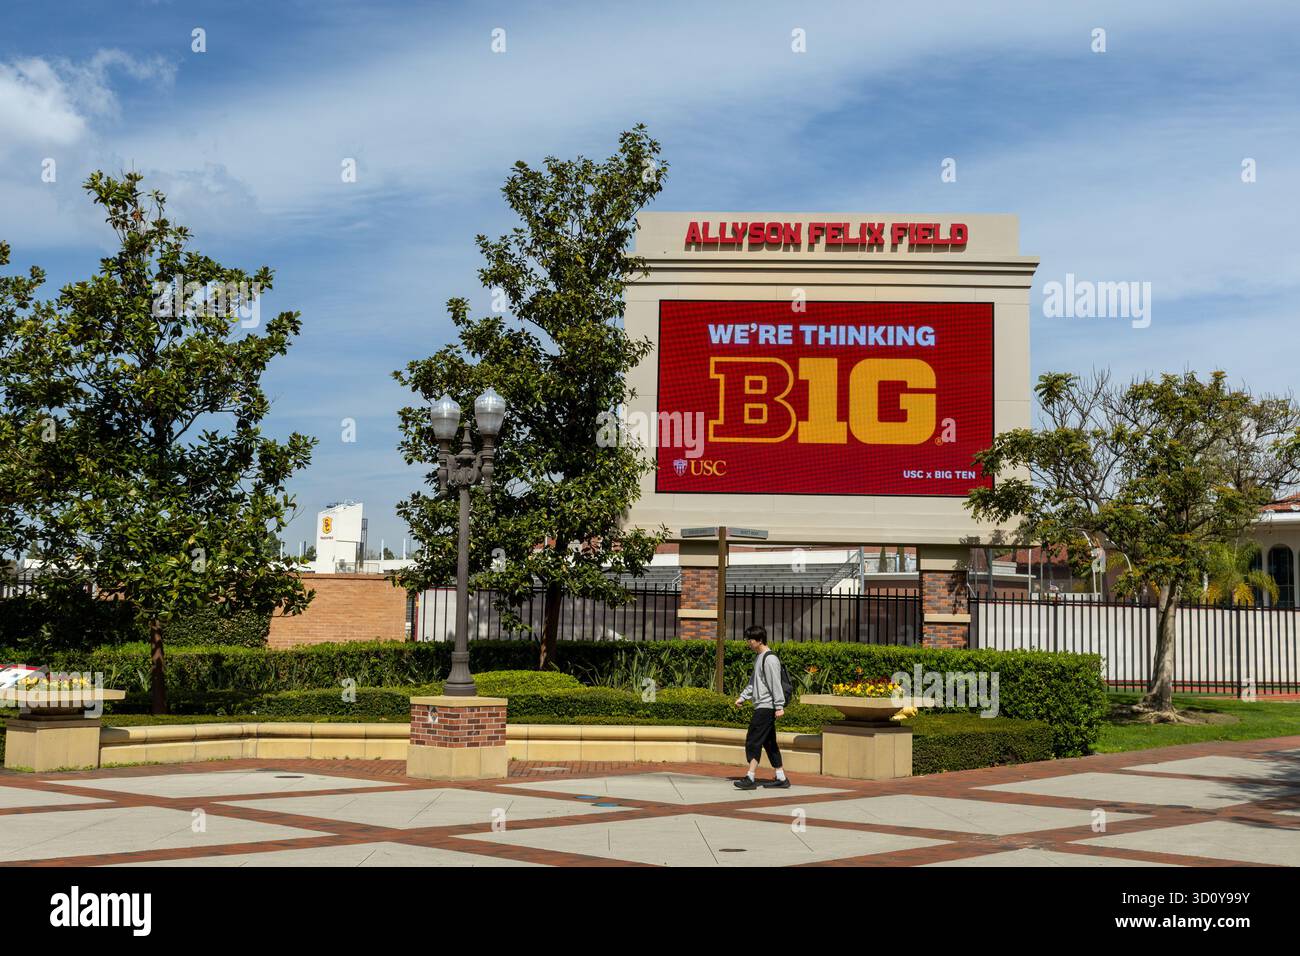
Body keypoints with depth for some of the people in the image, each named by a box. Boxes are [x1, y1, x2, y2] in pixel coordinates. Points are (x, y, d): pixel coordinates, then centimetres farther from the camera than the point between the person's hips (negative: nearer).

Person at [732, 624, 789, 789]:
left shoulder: (770, 659, -14)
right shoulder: (757, 657, 17)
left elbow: (775, 684, -18)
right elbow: (754, 681, 25)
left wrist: (779, 706, -20)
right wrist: (743, 697, 18)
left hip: (766, 707, -10)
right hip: (761, 706, 10)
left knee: (753, 741, -11)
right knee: (769, 742, 11)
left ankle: (750, 778, -12)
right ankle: (781, 778, 14)